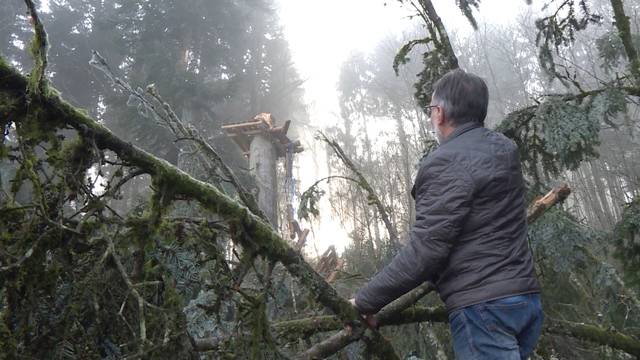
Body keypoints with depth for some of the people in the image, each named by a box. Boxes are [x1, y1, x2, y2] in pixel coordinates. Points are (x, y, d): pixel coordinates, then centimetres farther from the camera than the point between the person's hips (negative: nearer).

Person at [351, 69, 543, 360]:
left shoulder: (446, 163, -16)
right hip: (527, 298, 10)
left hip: (483, 307, -9)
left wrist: (365, 301, -10)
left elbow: (424, 252, -20)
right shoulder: (504, 149, 12)